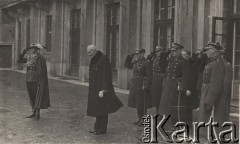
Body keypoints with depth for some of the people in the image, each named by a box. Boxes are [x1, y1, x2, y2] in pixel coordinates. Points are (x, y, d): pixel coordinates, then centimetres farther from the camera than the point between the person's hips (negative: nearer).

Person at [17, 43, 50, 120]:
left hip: (36, 81, -8)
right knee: (32, 97, 12)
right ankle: (34, 113, 21)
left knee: (38, 97, -1)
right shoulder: (30, 58, 9)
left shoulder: (40, 58, -12)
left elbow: (42, 70, -14)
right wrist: (24, 52, 4)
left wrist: (40, 82, -18)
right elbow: (19, 60, 15)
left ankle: (38, 114, 5)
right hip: (29, 80, 8)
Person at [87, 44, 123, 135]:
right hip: (95, 88, 8)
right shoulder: (94, 60, 11)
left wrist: (103, 90, -24)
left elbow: (106, 75, -20)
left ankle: (102, 129, 7)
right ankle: (97, 127, 20)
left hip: (101, 88, -8)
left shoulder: (104, 59, -16)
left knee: (102, 108, -2)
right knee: (97, 107, 12)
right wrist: (90, 88, 18)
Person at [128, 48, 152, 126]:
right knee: (137, 102, 13)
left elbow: (149, 76, -14)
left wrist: (146, 87, -18)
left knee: (142, 103, -1)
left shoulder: (147, 63, -10)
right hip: (135, 84, 8)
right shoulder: (136, 63, 12)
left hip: (142, 84, -8)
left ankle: (144, 119, 9)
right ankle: (139, 118, 24)